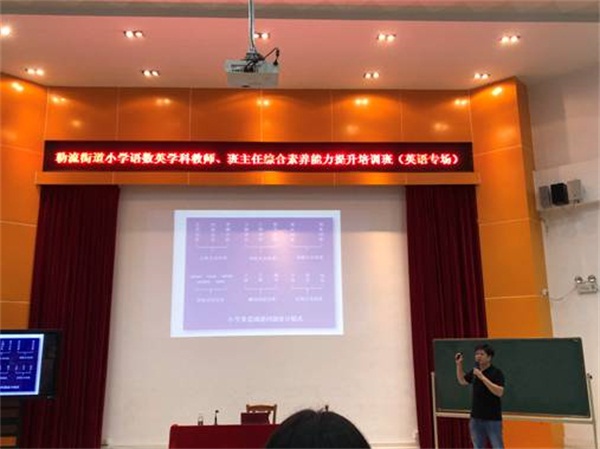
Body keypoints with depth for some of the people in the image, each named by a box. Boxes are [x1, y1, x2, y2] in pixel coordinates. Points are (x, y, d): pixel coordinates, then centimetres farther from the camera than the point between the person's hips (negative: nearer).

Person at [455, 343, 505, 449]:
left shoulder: (496, 373, -13)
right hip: (476, 417, 6)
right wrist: (459, 364, 9)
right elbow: (462, 381, 22)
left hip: (492, 419, -6)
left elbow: (499, 392, -24)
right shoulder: (474, 371, 6)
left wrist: (482, 377, -27)